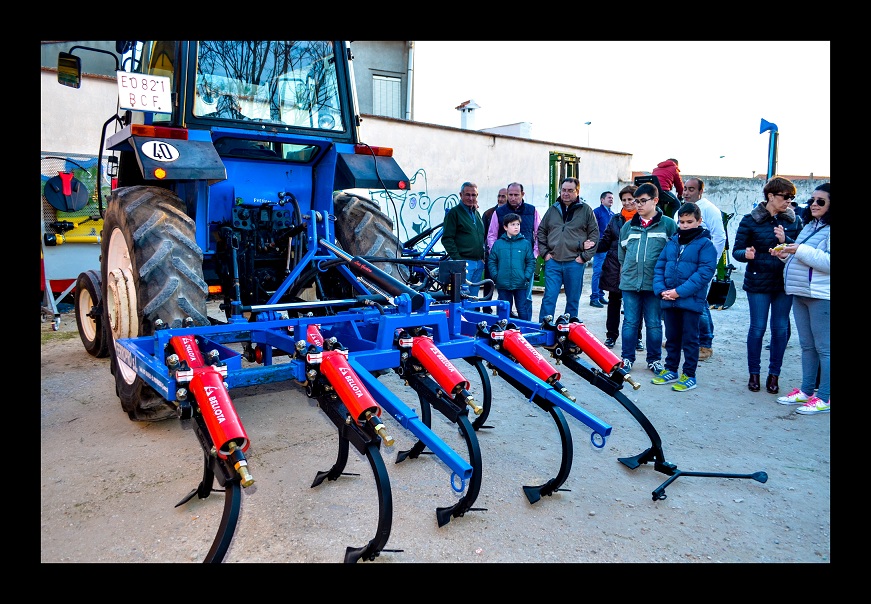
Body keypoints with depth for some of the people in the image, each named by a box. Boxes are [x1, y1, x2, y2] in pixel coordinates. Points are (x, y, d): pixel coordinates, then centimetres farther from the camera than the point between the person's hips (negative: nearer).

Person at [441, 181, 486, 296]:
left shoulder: (477, 213, 18)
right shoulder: (454, 212, -4)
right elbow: (447, 239, -10)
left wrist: (483, 256, 15)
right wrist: (457, 259, -16)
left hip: (479, 263, 7)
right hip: (464, 262, -7)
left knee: (473, 296, 11)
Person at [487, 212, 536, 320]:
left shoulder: (525, 243, 3)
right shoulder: (498, 244, 3)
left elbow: (531, 262, 4)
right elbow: (491, 262, 6)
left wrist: (527, 277, -7)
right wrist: (495, 277, -5)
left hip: (521, 284, -1)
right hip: (503, 285, 1)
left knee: (524, 311, 3)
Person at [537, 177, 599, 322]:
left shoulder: (586, 210, 4)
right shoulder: (552, 209, 11)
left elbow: (594, 234, 2)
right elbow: (541, 232, 16)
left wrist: (584, 256, -5)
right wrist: (545, 252, 6)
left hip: (575, 263, -1)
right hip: (553, 261, 1)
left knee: (573, 300, 8)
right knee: (549, 298, 0)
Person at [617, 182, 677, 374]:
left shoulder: (668, 224, 0)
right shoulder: (628, 226, 11)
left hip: (655, 284, -2)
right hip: (630, 283, 3)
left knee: (654, 324, 7)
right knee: (630, 322, 6)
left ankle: (654, 359, 20)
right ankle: (627, 358, 16)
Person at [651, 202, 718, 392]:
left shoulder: (705, 244, -5)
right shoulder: (672, 242, 10)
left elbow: (705, 272, -14)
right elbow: (659, 267, 10)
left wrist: (680, 291, -19)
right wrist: (661, 289, -6)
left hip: (691, 300, -5)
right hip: (668, 300, 5)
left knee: (690, 339, 5)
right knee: (672, 337, 16)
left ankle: (689, 375, 15)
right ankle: (670, 370, 29)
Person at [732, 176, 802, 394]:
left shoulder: (794, 220, 4)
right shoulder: (750, 220, -4)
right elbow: (737, 250, -4)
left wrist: (785, 241, -17)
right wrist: (746, 254, -27)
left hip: (785, 283, 3)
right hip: (758, 282, -2)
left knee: (780, 329, 6)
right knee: (757, 328, 1)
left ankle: (774, 374, 18)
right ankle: (754, 373, 16)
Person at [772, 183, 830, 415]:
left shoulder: (828, 229, -11)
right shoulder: (809, 226, 16)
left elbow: (827, 262, -22)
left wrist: (800, 250, -19)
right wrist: (786, 254, 5)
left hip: (820, 296, -9)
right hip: (800, 293, 9)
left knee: (823, 348, -2)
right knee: (807, 346, 15)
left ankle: (824, 397, 6)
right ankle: (806, 391, 24)